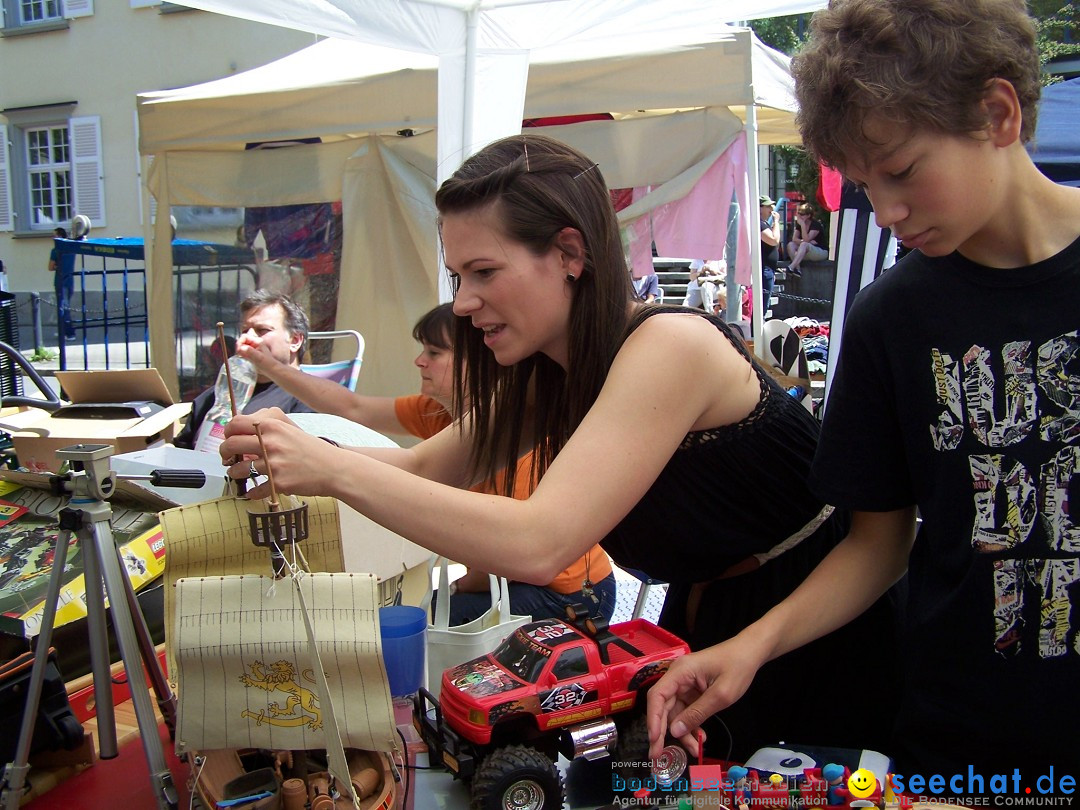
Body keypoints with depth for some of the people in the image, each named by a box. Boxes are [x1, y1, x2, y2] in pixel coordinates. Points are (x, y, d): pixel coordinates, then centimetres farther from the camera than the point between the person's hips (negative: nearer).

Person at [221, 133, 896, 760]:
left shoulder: (670, 345, -28)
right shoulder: (550, 371, -2)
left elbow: (538, 543, -36)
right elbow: (428, 466, 6)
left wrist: (334, 471, -34)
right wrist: (301, 455, -11)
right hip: (704, 625, 7)